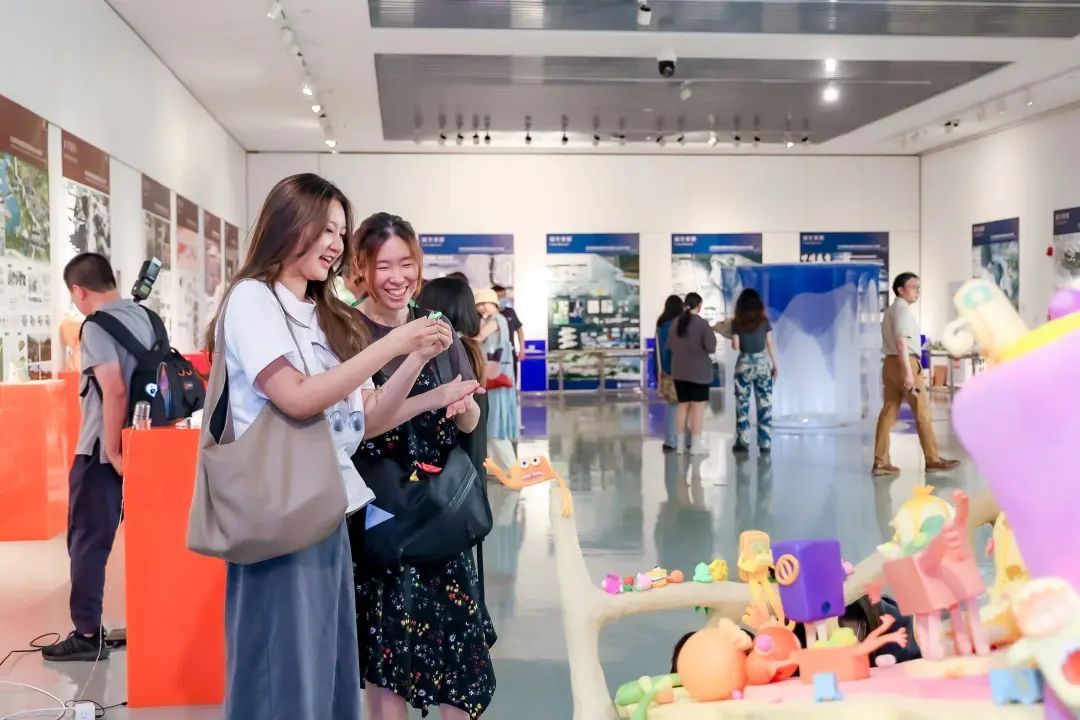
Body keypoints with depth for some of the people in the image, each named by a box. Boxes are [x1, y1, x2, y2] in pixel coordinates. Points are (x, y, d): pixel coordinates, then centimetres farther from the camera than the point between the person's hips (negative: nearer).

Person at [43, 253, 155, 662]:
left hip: (102, 451, -7)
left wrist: (112, 452, -18)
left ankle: (87, 635, 6)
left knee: (87, 541, 2)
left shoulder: (96, 327, -14)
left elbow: (114, 390, -26)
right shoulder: (144, 317, 8)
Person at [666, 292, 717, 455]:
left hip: (679, 371, 6)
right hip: (699, 371, -6)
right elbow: (711, 348, -14)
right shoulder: (702, 323, -13)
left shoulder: (676, 323, 4)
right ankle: (695, 445, -1)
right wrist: (712, 336, 4)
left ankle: (680, 444, 13)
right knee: (698, 407, -1)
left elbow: (670, 346, 11)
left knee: (683, 406, 12)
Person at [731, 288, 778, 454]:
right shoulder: (764, 321, 0)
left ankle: (743, 442, 3)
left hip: (744, 365, -1)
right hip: (762, 364, 1)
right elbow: (770, 343, -2)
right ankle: (765, 443, 2)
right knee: (765, 405, 3)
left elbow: (736, 346, -6)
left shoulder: (736, 323, -4)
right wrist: (775, 364, 4)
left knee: (742, 405, 5)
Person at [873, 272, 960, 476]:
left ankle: (880, 462, 1)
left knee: (889, 411, 4)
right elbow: (901, 342, -20)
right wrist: (909, 372, -24)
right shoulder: (902, 309, -9)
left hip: (890, 363, 9)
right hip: (904, 363, -9)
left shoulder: (890, 311, 23)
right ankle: (933, 460, 5)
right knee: (922, 411, -1)